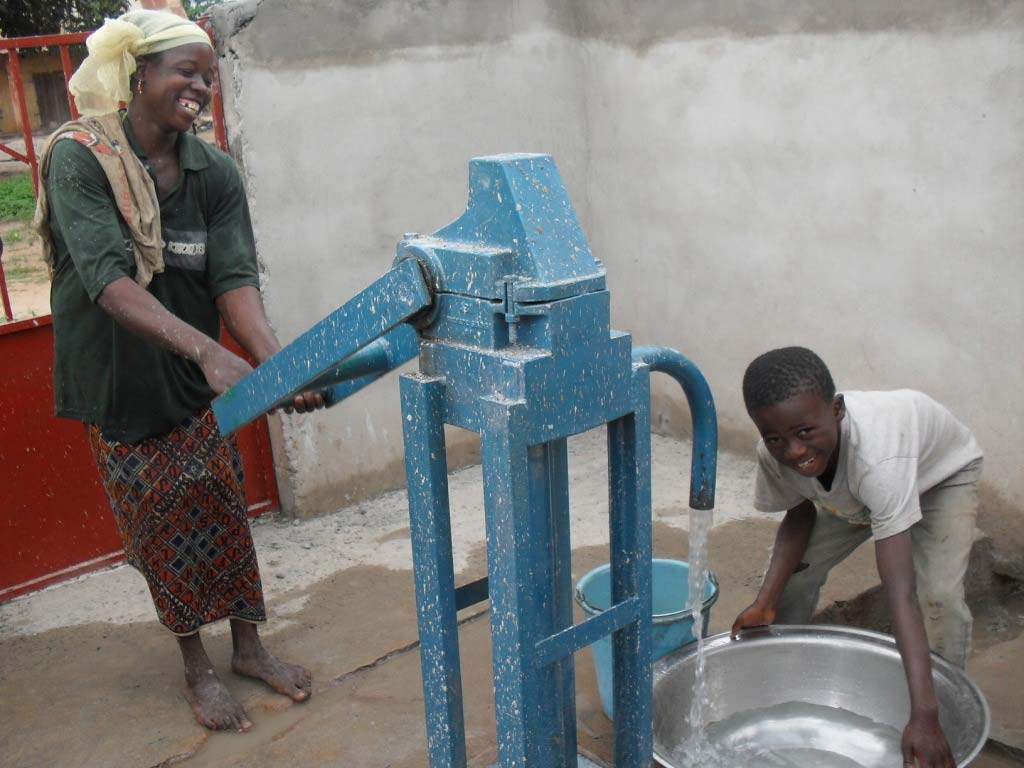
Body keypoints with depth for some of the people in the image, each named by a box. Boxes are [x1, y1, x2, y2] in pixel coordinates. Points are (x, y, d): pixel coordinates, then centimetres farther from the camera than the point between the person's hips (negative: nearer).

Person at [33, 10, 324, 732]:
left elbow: (236, 277, -14)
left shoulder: (216, 173, -4)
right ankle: (197, 665, 26)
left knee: (224, 507, 10)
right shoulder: (78, 159, -18)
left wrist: (277, 361, -33)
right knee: (160, 524, 8)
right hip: (117, 382, -3)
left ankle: (248, 645, 30)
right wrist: (207, 349, -43)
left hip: (196, 379, 3)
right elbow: (108, 281, -30)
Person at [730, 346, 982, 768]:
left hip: (941, 472, -4)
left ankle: (946, 712, 1)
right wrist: (765, 601, -22)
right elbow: (801, 512, -10)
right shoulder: (775, 453, -32)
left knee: (938, 594, -24)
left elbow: (901, 593, -52)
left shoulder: (877, 454, -49)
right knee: (792, 571, -5)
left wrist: (924, 716, -56)